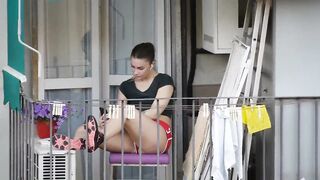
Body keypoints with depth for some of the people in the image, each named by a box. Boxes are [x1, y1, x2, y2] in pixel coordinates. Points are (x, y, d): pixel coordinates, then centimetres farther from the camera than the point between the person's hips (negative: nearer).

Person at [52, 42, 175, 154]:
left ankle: (95, 139, -53)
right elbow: (118, 114, 6)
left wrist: (129, 117, -22)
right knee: (82, 131, -18)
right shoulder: (126, 86, 18)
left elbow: (155, 111, -8)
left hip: (158, 137, -4)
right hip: (131, 140, 4)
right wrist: (109, 121, -17)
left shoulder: (164, 81, 6)